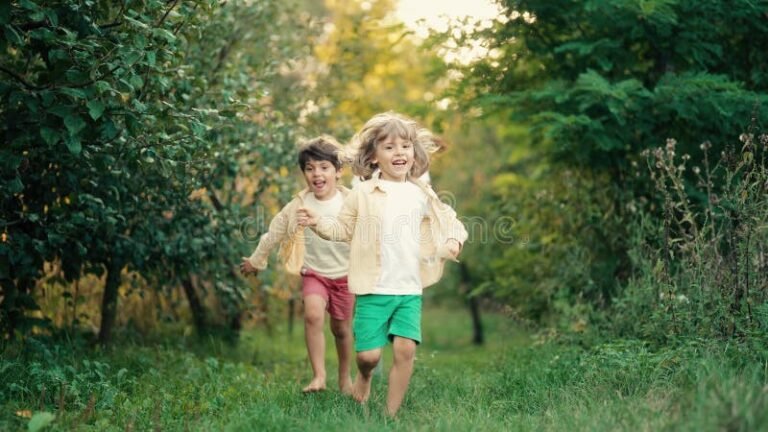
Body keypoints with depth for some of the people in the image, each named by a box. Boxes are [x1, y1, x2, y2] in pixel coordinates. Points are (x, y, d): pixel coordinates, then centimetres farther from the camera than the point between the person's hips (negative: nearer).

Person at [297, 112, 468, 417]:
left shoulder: (422, 195, 7)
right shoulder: (363, 194, 0)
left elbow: (450, 222, 17)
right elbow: (344, 229, 7)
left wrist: (454, 240, -4)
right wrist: (319, 223, -10)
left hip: (410, 290, 2)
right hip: (373, 289, -2)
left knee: (406, 348, -10)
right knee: (369, 353, -5)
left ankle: (392, 414, 5)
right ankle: (364, 375, 34)